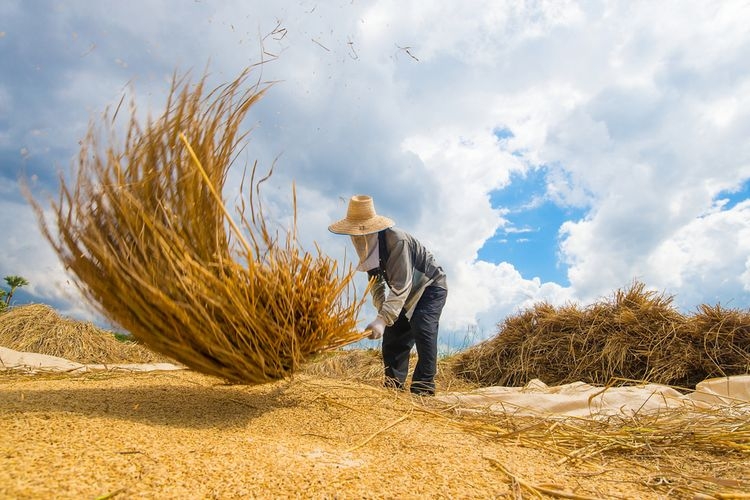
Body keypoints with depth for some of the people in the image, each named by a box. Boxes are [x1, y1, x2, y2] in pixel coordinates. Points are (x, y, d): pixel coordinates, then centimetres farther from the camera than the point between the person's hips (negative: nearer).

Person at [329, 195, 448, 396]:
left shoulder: (397, 240, -34)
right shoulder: (368, 246, -8)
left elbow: (401, 285, -40)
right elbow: (375, 280, 2)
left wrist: (383, 319, -46)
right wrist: (382, 310, -9)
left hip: (431, 286, -8)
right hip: (407, 294, 8)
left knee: (422, 329, -26)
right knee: (393, 335, 2)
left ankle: (423, 388, -20)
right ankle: (393, 386, 11)